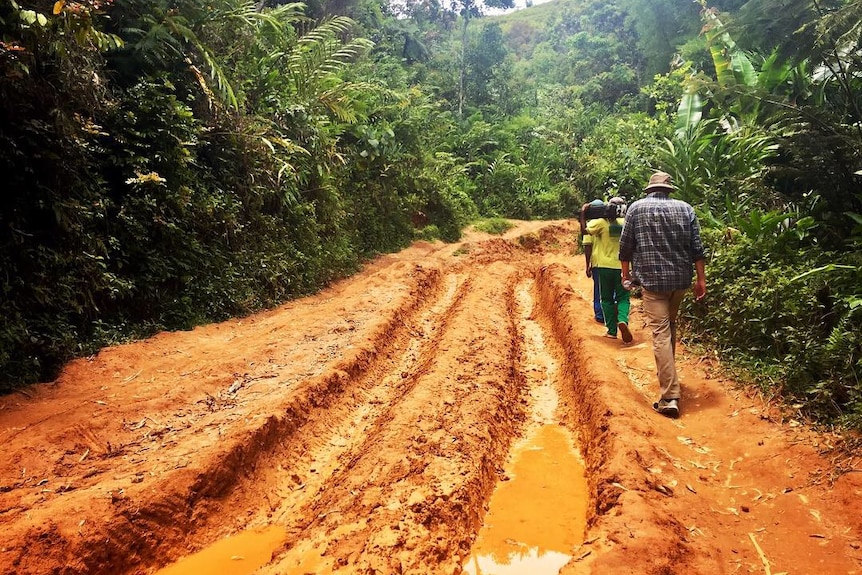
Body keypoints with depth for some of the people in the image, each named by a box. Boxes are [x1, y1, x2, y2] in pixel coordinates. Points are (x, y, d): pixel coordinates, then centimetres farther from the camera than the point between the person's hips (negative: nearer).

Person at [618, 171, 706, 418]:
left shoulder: (636, 208, 1)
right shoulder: (685, 209, 6)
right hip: (681, 278, 4)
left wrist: (626, 273, 14)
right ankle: (666, 373, 41)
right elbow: (697, 248, 2)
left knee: (661, 334, -7)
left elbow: (625, 246, 2)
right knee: (670, 326, 24)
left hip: (652, 279, -3)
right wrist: (701, 279, 6)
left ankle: (670, 397, -13)